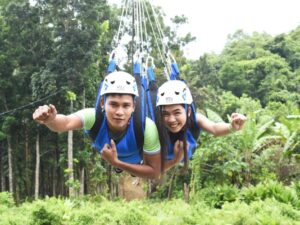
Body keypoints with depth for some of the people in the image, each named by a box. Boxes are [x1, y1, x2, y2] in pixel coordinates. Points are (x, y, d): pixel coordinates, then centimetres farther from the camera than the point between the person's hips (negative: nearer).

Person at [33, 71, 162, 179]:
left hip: (135, 166, -1)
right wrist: (50, 119, -85)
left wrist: (116, 163, -41)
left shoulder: (146, 127, -41)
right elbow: (66, 123, -61)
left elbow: (155, 172, -31)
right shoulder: (94, 117, -39)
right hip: (103, 162, 1)